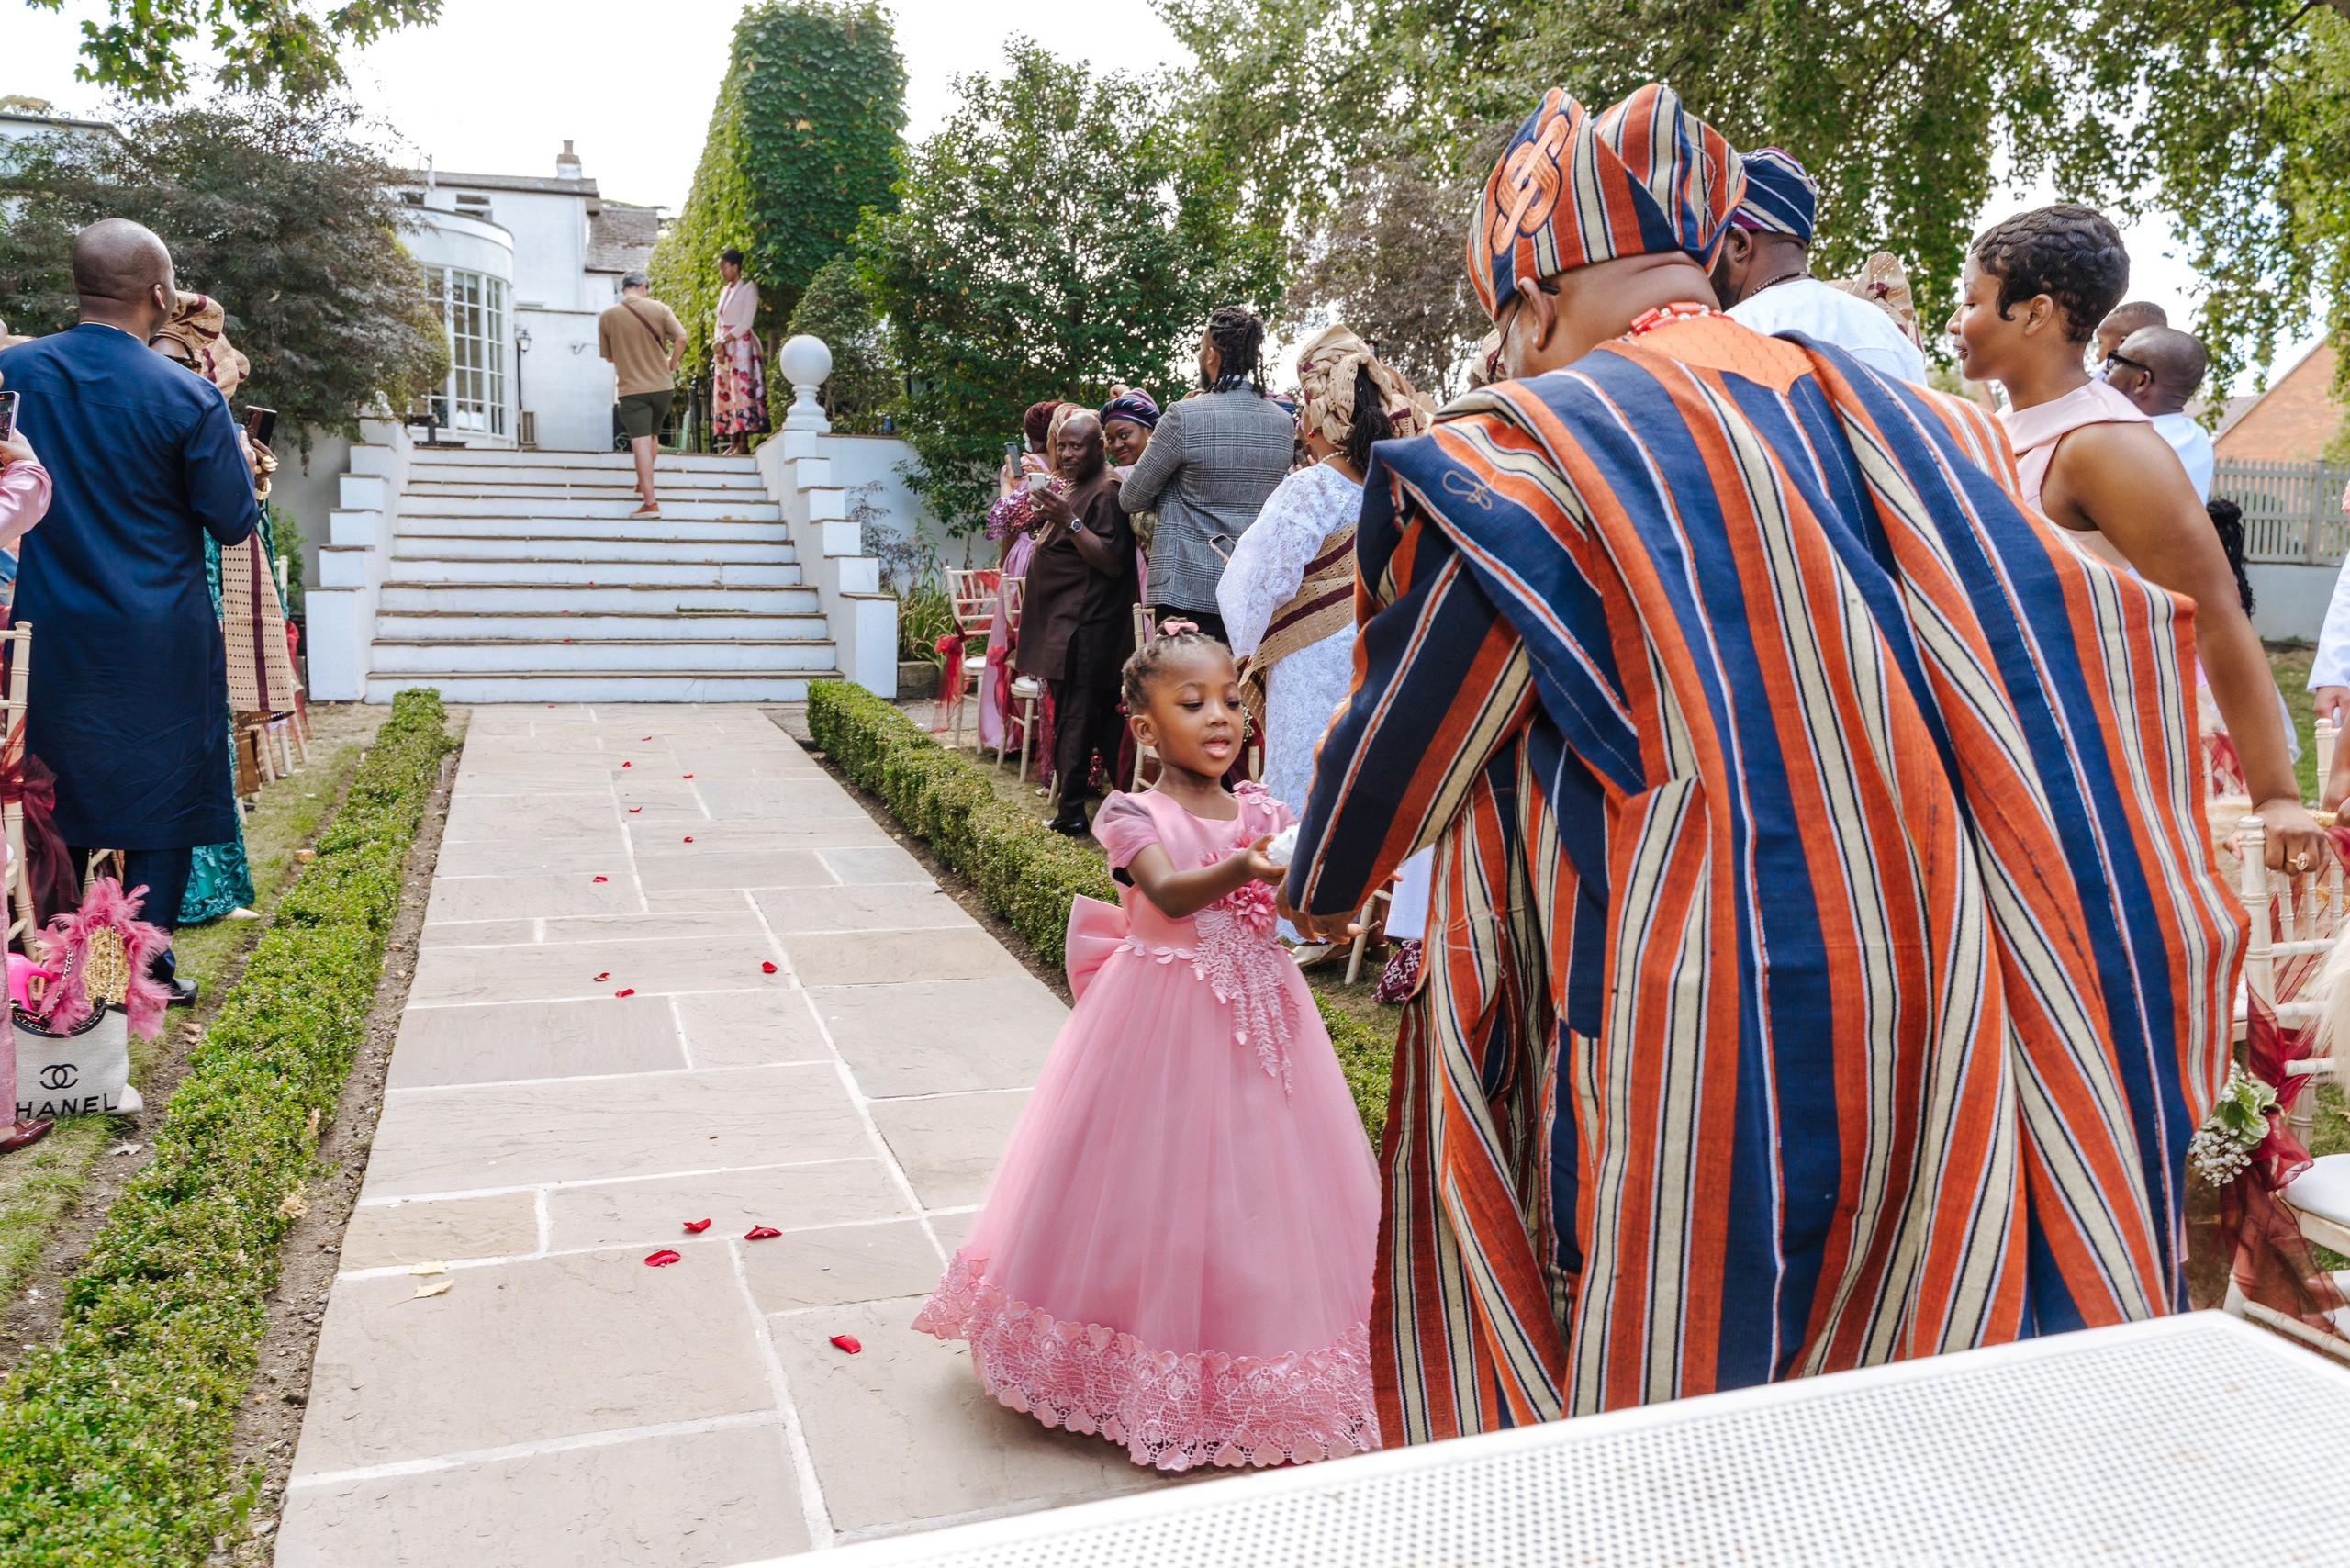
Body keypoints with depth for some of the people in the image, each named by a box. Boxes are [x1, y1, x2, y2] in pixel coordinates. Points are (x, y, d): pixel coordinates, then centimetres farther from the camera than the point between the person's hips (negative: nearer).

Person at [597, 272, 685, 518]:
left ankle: (650, 502, -14)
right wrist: (671, 364, 3)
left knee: (640, 443, -6)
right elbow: (681, 337, -11)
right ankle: (643, 486, 32)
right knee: (652, 436, 22)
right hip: (662, 385, 2)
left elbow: (607, 355, 7)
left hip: (631, 388, -2)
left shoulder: (607, 316, -1)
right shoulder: (658, 308, -2)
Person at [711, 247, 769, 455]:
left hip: (741, 344, -8)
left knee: (741, 390, -12)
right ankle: (732, 442, 2)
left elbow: (746, 322, -12)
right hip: (724, 348, 8)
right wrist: (717, 343, -1)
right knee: (724, 392, 2)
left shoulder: (748, 288, -5)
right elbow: (720, 321, 17)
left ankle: (743, 443, -14)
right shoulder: (724, 291, 18)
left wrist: (723, 341, -13)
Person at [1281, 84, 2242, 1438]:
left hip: (1699, 1066, -6)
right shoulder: (1916, 426, 10)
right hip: (1942, 1037, 6)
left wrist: (1323, 889, 21)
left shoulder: (1531, 452, -8)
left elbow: (1397, 740, 2)